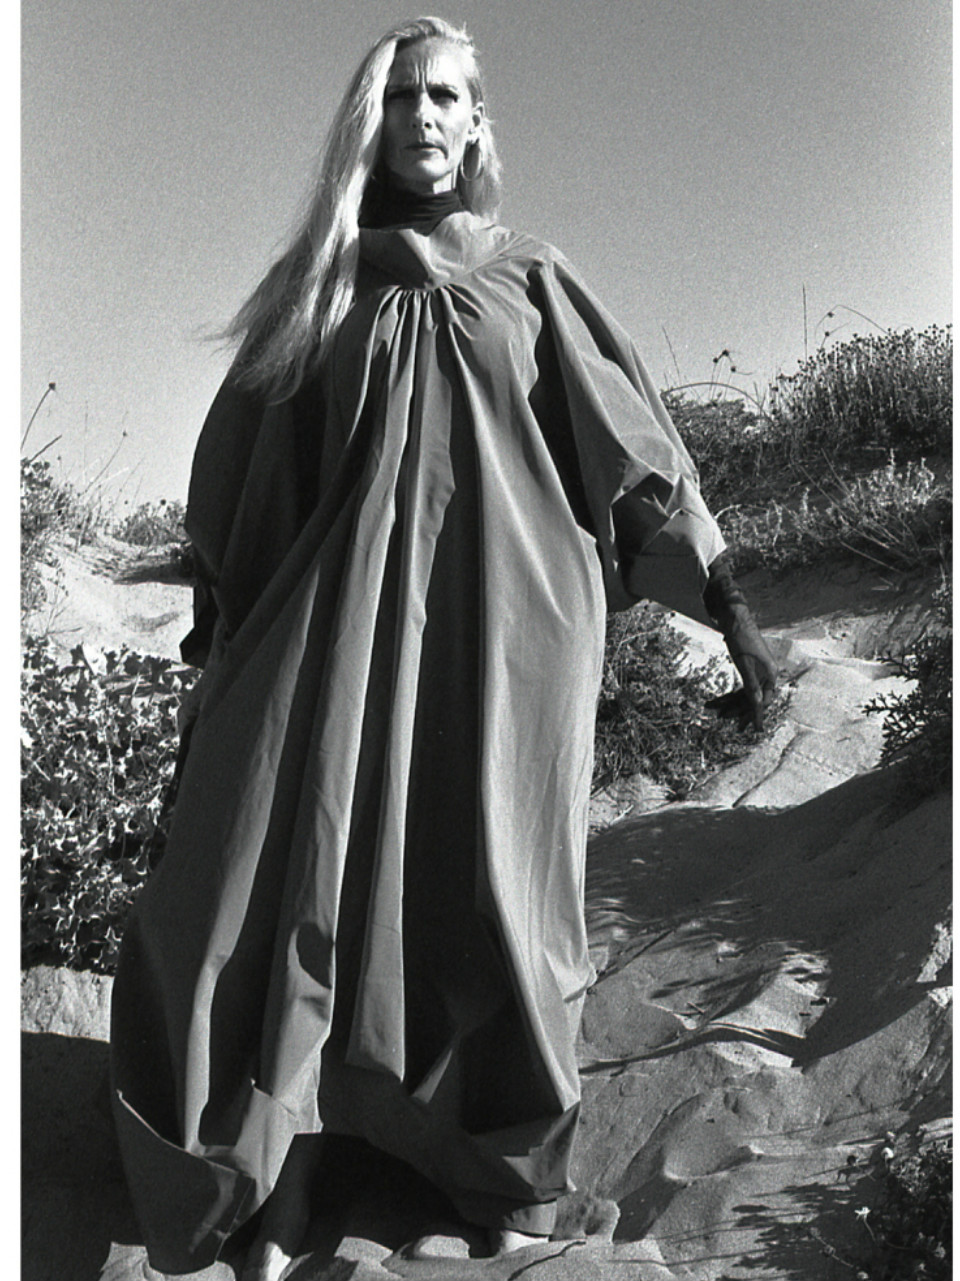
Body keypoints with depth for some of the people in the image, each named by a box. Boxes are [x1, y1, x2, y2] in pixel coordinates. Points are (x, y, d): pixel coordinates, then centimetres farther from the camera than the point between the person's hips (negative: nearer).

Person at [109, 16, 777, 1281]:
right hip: (346, 610, 1)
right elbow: (244, 467, 14)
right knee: (291, 882, -9)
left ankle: (511, 1171, 27)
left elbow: (634, 441, 7)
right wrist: (217, 621, 14)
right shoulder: (321, 285, 12)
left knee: (491, 888, 4)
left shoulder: (530, 280, 11)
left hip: (503, 618, 0)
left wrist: (726, 598, 1)